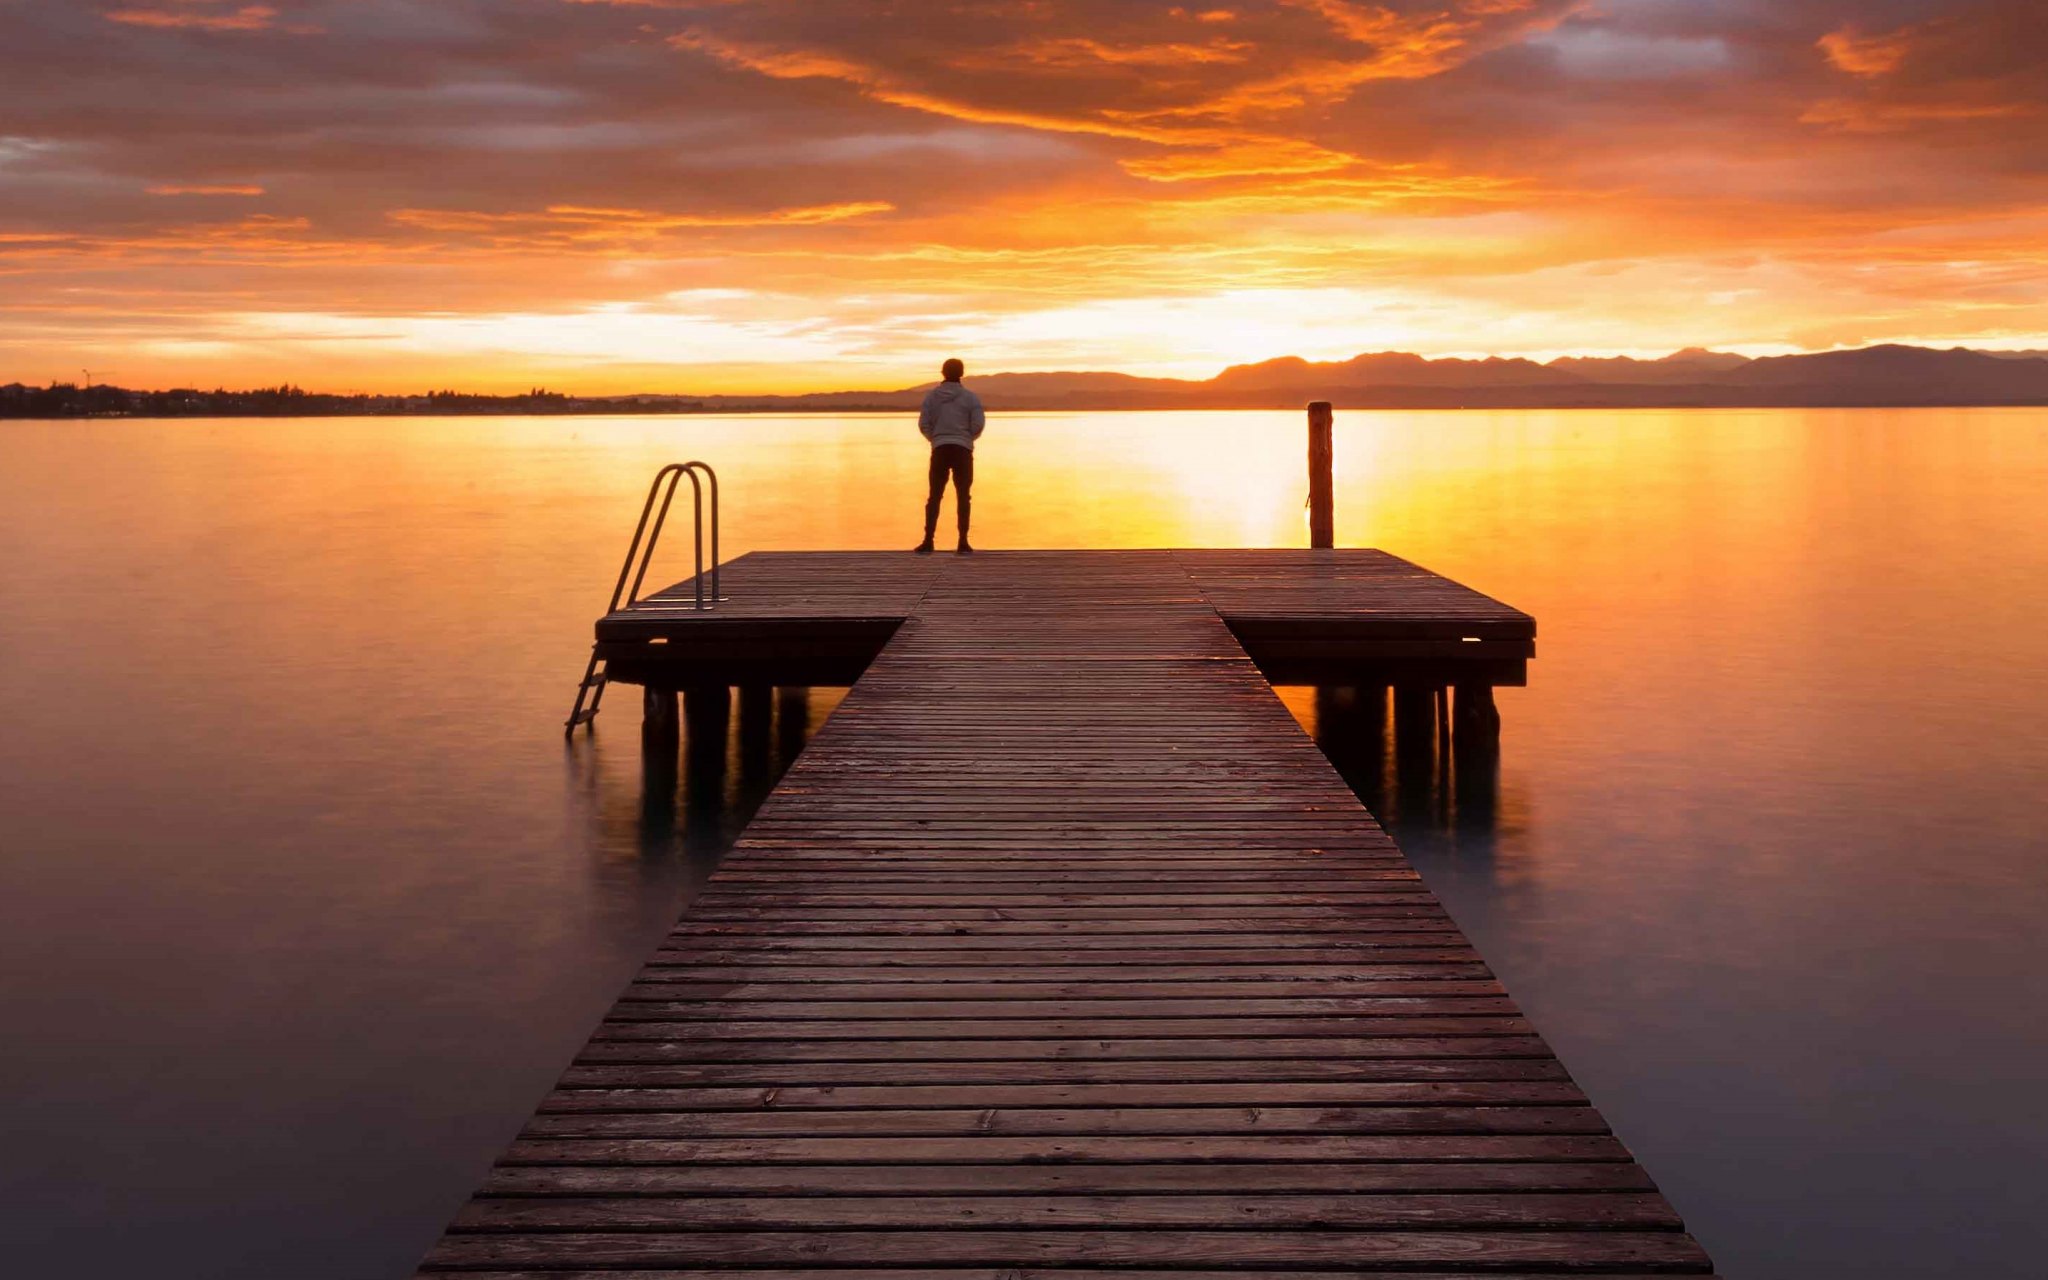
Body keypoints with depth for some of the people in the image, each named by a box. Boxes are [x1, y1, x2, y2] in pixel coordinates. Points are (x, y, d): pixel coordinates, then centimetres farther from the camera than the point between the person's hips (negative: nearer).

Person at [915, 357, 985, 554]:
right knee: (963, 497, 3)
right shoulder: (970, 397, -1)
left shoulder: (931, 396, 3)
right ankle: (963, 543, -2)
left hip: (940, 450, 1)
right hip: (963, 450, -1)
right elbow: (978, 424, -6)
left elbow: (923, 424, 1)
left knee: (934, 496, 5)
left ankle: (928, 542, -1)